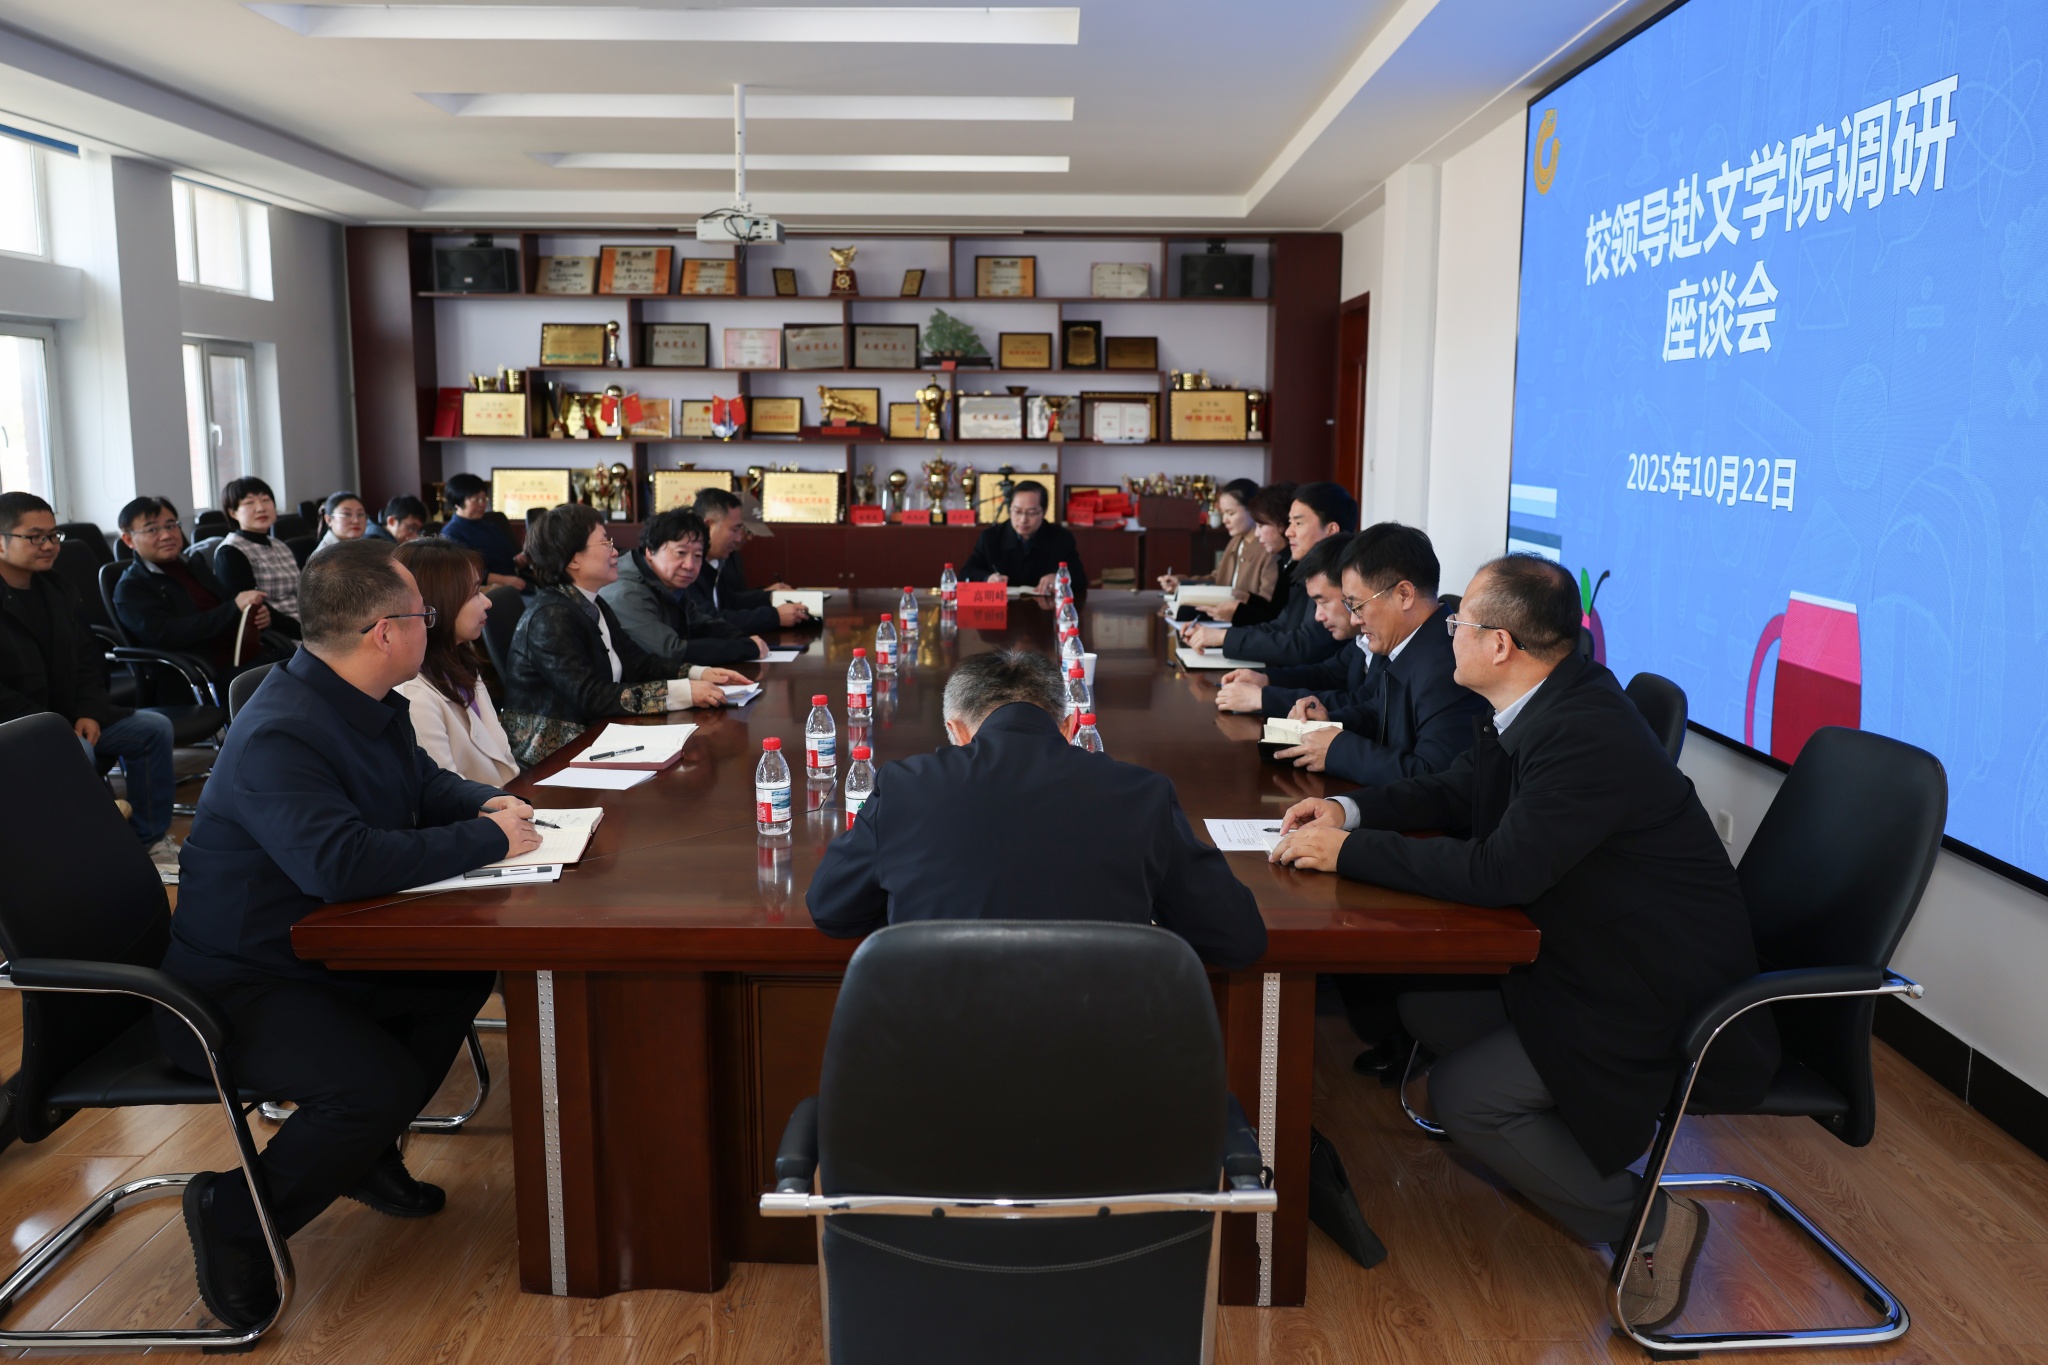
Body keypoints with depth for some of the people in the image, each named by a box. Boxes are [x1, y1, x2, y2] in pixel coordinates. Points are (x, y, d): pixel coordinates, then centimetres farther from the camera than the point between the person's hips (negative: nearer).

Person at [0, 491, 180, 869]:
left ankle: (151, 839, 3)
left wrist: (89, 712, 0)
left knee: (154, 728, -2)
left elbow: (87, 659, 16)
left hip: (65, 716, 8)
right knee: (77, 751, -35)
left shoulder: (55, 590, 12)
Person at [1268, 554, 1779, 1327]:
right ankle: (1581, 1141, 19)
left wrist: (1349, 850, -25)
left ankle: (1646, 1221, 5)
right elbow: (1453, 795, 12)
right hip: (1597, 953, 10)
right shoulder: (1544, 706, 1)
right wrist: (1350, 809, -4)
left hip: (1664, 1000, -10)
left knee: (1461, 1096, -14)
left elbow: (1499, 871, -33)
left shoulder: (1585, 732, -29)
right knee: (1425, 1008, 5)